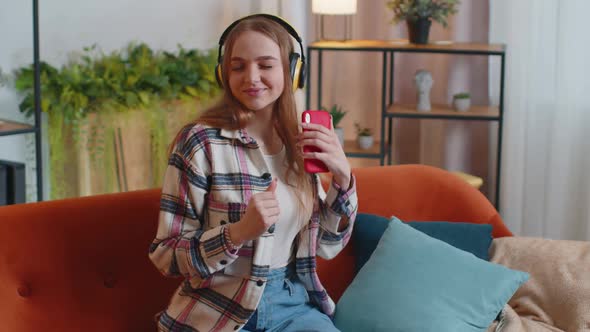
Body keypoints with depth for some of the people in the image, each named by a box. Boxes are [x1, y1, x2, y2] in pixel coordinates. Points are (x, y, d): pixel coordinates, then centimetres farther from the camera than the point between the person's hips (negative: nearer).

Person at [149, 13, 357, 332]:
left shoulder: (300, 145, 3)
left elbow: (326, 246, 7)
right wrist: (239, 231, -25)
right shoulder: (201, 142, -11)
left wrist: (342, 176, -7)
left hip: (293, 304, 4)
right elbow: (165, 255, -10)